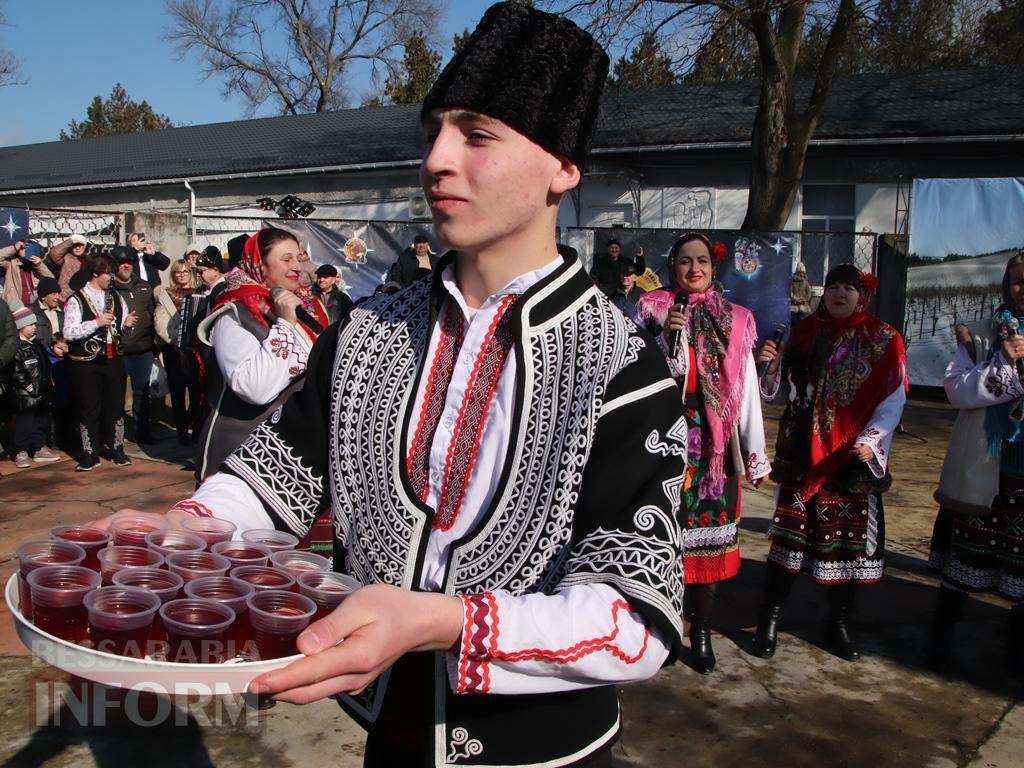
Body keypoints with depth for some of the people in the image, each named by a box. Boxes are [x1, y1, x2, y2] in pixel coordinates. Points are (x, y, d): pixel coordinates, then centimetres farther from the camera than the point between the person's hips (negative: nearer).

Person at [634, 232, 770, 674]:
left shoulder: (734, 320, 8)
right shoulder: (652, 311, 4)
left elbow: (747, 390, 6)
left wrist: (756, 455, 5)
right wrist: (667, 335, -16)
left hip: (714, 445, 1)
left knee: (707, 531, 3)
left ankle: (701, 631, 15)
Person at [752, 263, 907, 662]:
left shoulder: (883, 340, 2)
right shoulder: (806, 332, 7)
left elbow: (893, 397, -4)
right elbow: (780, 388, 7)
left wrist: (871, 438, -17)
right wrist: (771, 364, -13)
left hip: (853, 455, 0)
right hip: (803, 452, 1)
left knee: (849, 535, 5)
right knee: (790, 532, -1)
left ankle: (838, 622, 21)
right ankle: (769, 619, 9)